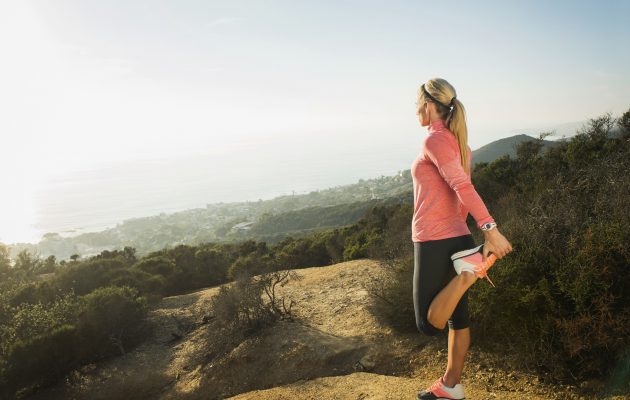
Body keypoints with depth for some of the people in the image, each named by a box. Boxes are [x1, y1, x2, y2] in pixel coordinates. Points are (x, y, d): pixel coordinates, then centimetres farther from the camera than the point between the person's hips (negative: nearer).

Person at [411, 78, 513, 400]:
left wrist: (490, 229, -32)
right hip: (457, 237, 10)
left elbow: (463, 187, -25)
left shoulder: (434, 140, -14)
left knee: (430, 323, -1)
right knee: (457, 317, 15)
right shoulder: (459, 143, 13)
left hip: (435, 242, -9)